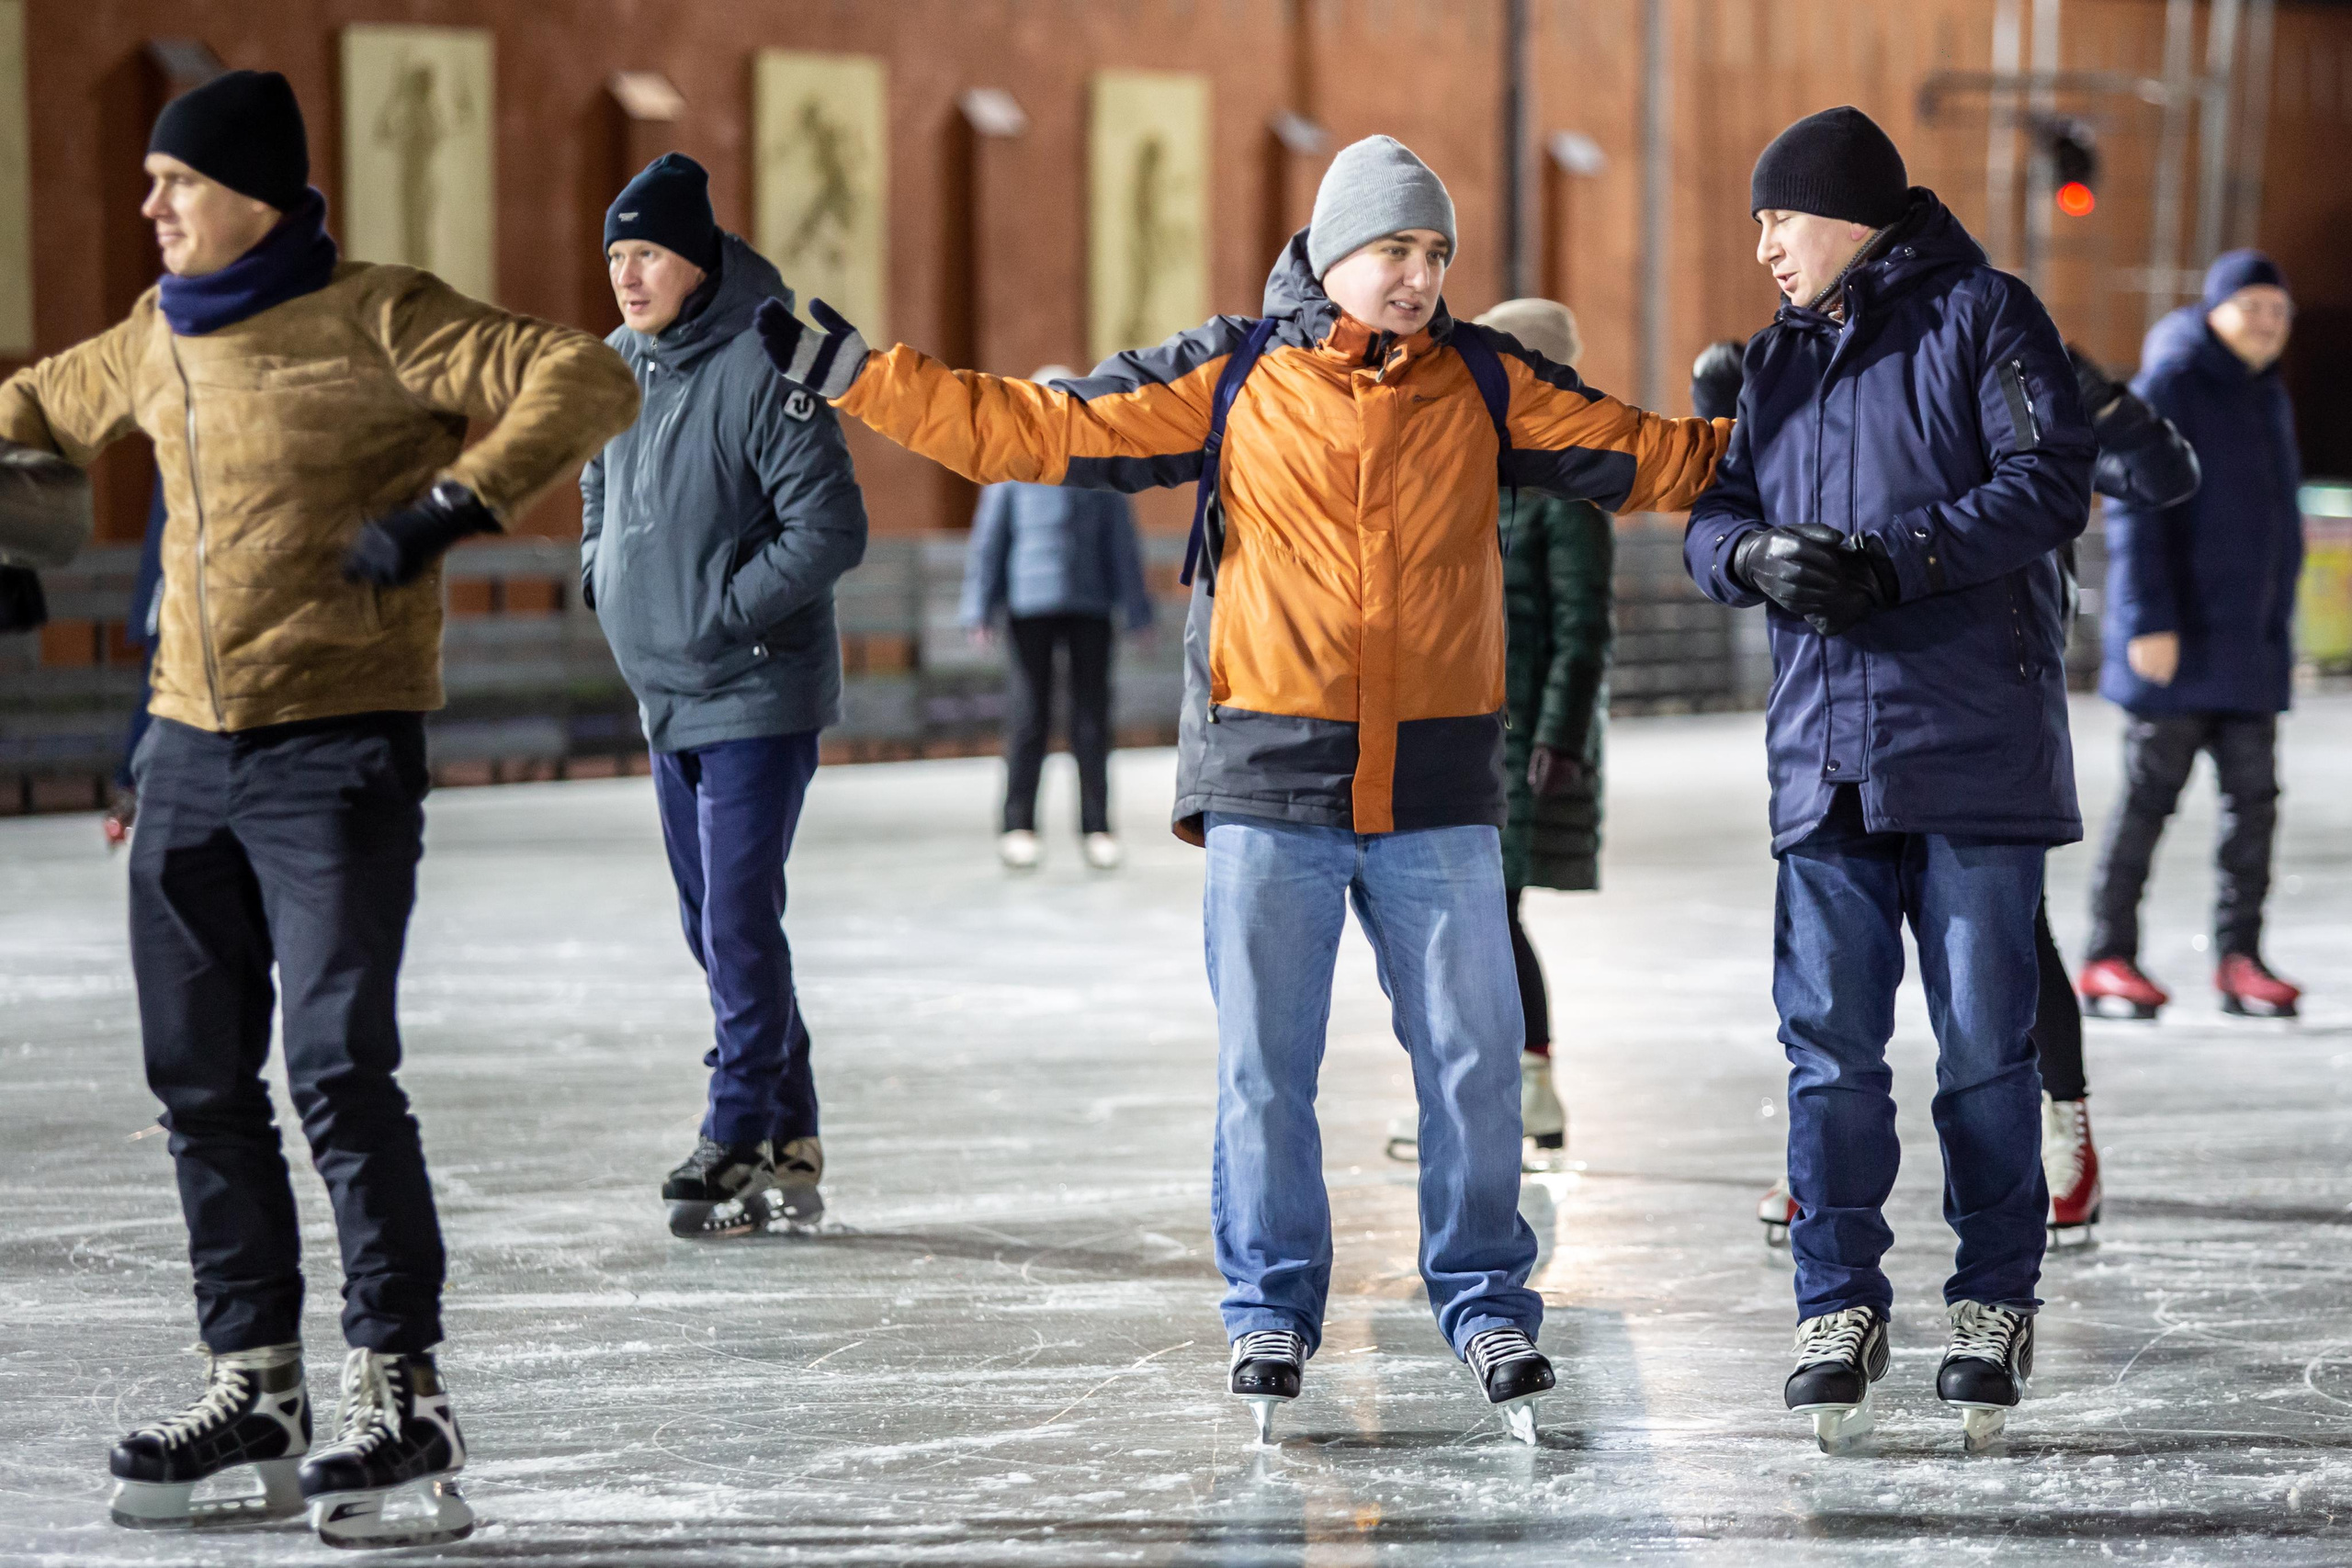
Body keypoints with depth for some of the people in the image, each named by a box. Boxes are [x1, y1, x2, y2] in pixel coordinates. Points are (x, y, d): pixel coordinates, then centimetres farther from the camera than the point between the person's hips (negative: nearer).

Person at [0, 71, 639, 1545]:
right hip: (190, 758, 7)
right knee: (202, 1083, 8)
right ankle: (255, 1390, 18)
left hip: (339, 757, -7)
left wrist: (453, 504, -25)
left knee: (340, 1067, -14)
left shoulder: (378, 321, -10)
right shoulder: (158, 339, 12)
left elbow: (588, 382, -19)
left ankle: (403, 1394, -6)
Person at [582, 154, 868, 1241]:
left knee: (738, 924, -10)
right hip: (666, 702, 8)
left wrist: (721, 610, -19)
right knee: (712, 926, 12)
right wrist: (600, 574, 10)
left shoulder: (762, 369, -18)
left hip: (757, 695, -8)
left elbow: (831, 531, -21)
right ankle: (790, 1144, 20)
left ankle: (740, 1143, -4)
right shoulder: (616, 366, 6)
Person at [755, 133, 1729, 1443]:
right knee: (1263, 1061, 3)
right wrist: (852, 373, -2)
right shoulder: (1231, 377, 3)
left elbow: (1642, 453, 10)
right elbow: (1036, 429, 2)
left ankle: (1488, 1303, 15)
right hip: (1269, 779, -1)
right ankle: (1273, 1311, 16)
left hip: (1437, 785, 1)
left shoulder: (1484, 383, 7)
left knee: (1473, 1053, 1)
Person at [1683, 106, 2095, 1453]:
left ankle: (1996, 1308, 10)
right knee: (1830, 1041, 1)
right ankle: (1841, 1312, 6)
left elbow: (2051, 482, -11)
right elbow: (1713, 514, 15)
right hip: (1827, 752, 5)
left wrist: (1894, 560, -19)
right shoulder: (1778, 360, 19)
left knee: (1985, 1039, 0)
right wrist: (1755, 555, -10)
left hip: (1978, 743, -5)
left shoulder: (1984, 317, 0)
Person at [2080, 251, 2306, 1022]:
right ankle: (2108, 961, 4)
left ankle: (2239, 960, 6)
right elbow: (2134, 511, -15)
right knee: (2148, 797, -3)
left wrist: (2277, 625, 19)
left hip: (2252, 642, 7)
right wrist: (2150, 622, -21)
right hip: (2176, 640, -7)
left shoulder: (2267, 396, 15)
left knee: (2253, 797, 2)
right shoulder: (2166, 390, -10)